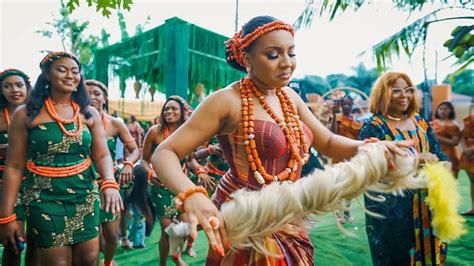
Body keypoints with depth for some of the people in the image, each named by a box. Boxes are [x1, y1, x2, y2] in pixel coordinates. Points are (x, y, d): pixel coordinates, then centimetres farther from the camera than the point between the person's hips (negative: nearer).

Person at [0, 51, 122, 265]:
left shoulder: (89, 114, 4)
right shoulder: (26, 114, -3)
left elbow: (102, 155, 1)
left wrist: (110, 184, -20)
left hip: (86, 198, 3)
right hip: (45, 201, -2)